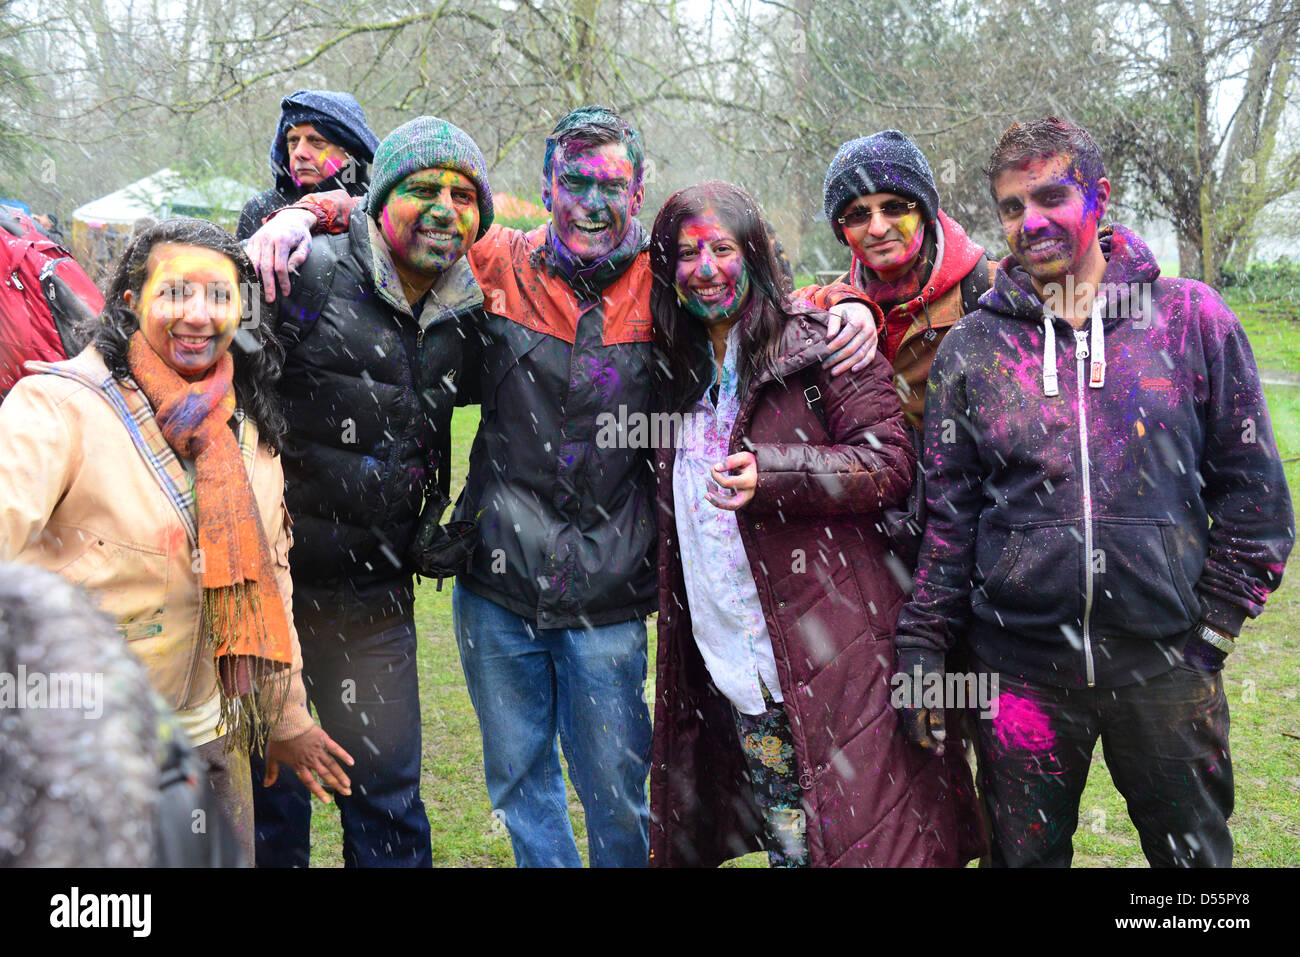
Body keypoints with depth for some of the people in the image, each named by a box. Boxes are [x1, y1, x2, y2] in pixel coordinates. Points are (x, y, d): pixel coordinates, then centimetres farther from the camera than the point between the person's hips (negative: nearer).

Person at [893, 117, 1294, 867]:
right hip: (1021, 669, 1)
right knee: (1026, 855, 14)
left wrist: (1216, 622, 0)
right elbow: (945, 510, 4)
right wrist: (921, 648, 0)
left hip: (1165, 662, 0)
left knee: (1195, 853, 15)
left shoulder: (1192, 319, 0)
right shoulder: (972, 347, 2)